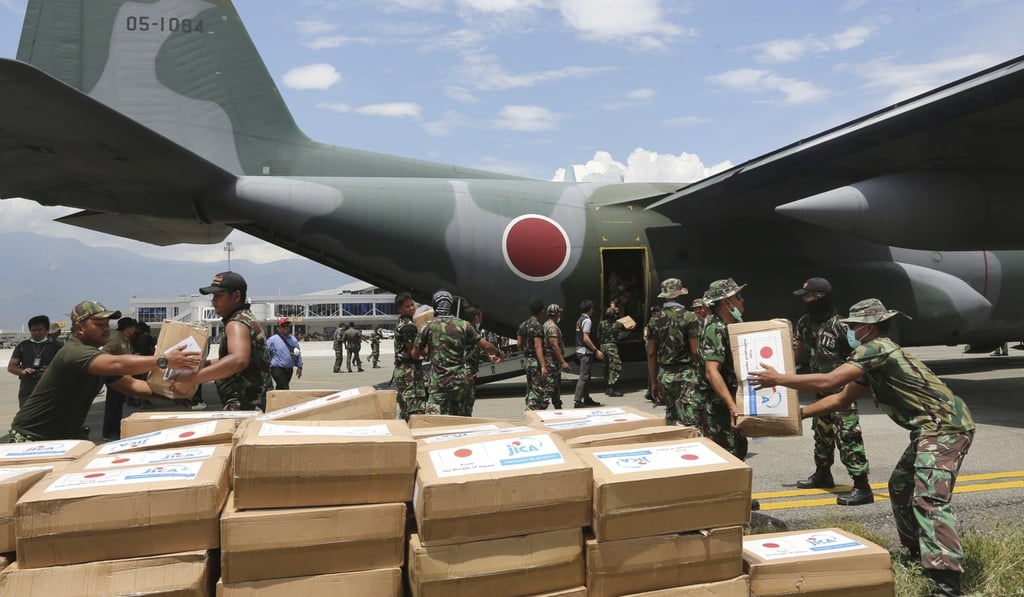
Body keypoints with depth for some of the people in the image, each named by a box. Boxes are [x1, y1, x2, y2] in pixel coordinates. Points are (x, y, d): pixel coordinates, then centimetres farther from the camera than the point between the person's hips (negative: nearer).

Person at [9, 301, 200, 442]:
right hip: (32, 439, -8)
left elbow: (132, 385, -2)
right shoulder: (74, 352, -25)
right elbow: (117, 364, -43)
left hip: (66, 437, 8)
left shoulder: (98, 357, 5)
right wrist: (164, 361, -51)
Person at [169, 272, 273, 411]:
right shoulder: (247, 319, 16)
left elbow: (238, 360, -36)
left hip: (246, 407, -10)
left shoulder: (237, 322, -15)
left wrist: (189, 379, -34)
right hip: (253, 404, 10)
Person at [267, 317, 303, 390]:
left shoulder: (293, 340, 9)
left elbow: (298, 354, 13)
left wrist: (299, 367, 9)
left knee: (280, 389, 17)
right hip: (278, 370, -6)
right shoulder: (273, 340, -8)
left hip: (289, 370, 6)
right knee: (285, 389, -13)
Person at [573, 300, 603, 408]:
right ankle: (577, 401, -12)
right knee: (584, 377, -10)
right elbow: (586, 338, -21)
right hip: (586, 352, -10)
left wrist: (594, 350, 23)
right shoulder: (587, 320, -14)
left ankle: (586, 399, 24)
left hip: (581, 350, 10)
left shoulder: (580, 320, 15)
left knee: (586, 376, 16)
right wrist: (596, 350, -19)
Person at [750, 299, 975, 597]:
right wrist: (798, 413, 19)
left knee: (929, 499, -20)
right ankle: (920, 553, 34)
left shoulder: (876, 348, -14)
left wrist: (778, 379, -14)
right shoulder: (875, 359, 18)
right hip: (933, 428, 11)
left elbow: (827, 382, -22)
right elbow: (841, 398, 22)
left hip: (945, 427, -11)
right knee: (900, 487, 20)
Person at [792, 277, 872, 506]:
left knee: (847, 436, -10)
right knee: (821, 433, 20)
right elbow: (795, 348, 19)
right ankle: (822, 474, 38)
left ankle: (862, 488, -4)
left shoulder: (839, 326, -21)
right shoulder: (805, 322, 4)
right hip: (822, 389, 9)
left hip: (841, 390, -9)